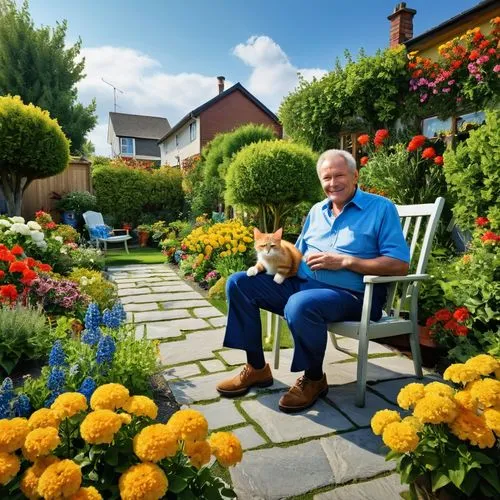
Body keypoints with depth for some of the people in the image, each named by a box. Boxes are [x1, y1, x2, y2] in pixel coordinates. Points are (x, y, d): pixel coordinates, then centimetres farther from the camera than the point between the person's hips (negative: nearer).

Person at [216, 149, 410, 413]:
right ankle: (256, 368, 4)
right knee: (238, 283, -4)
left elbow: (400, 265, -10)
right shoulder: (316, 211, 18)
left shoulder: (381, 208, -1)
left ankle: (314, 379, -7)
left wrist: (345, 261, -16)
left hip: (351, 294, -6)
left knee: (299, 305, -38)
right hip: (302, 283, 7)